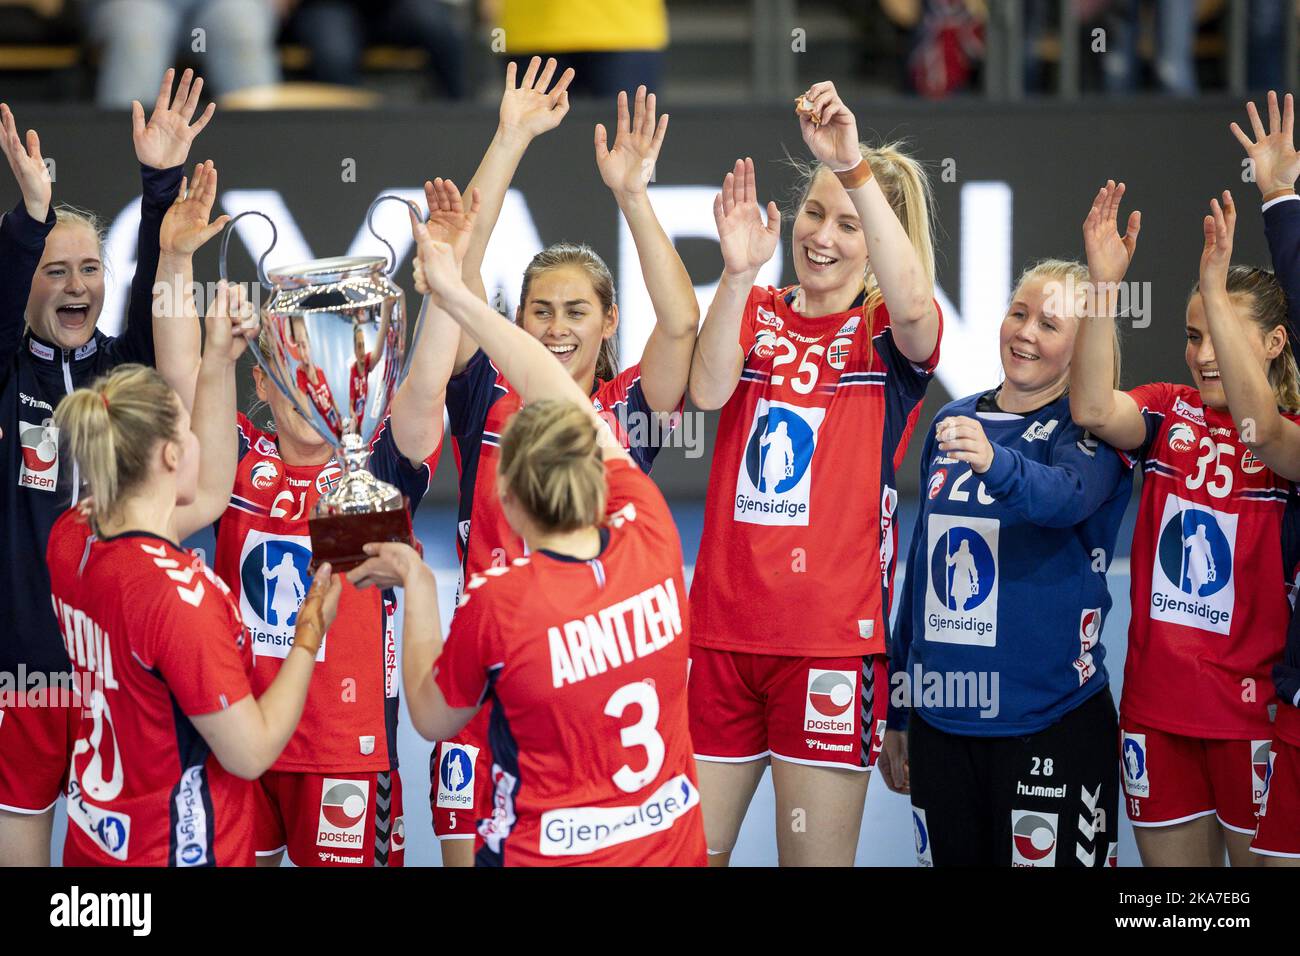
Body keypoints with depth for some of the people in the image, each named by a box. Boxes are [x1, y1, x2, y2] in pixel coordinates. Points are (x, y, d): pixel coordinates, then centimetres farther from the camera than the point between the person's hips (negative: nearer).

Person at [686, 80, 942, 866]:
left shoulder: (887, 332, 2)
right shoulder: (758, 314, 11)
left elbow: (913, 305, -23)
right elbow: (707, 389, -10)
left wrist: (854, 166, -32)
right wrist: (739, 270, -24)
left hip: (832, 634, -3)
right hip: (724, 625, 3)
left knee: (816, 856, 1)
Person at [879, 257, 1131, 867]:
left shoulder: (1087, 427, -5)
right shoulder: (953, 423, 10)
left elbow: (1067, 496, -28)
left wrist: (995, 463, -49)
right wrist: (897, 713, 17)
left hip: (1049, 721, -5)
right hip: (939, 716, 5)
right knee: (950, 858, 9)